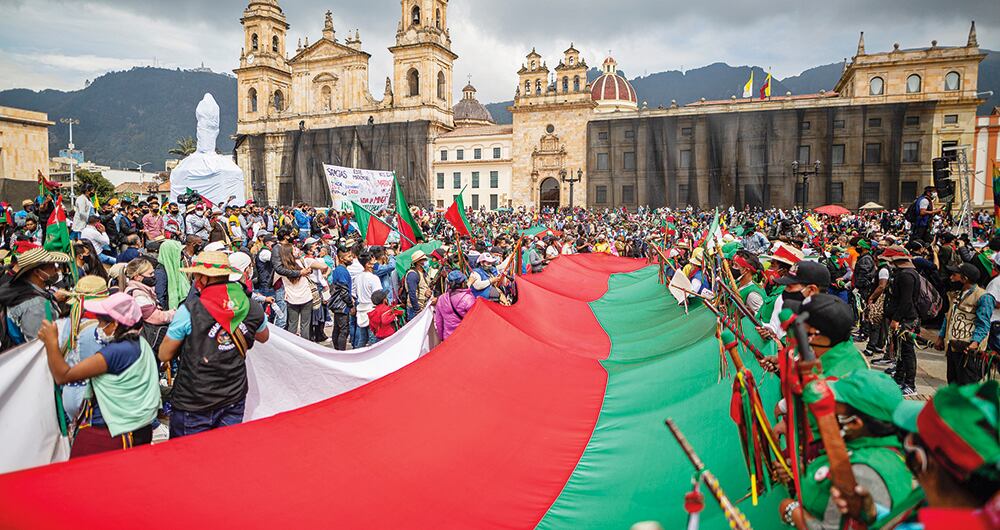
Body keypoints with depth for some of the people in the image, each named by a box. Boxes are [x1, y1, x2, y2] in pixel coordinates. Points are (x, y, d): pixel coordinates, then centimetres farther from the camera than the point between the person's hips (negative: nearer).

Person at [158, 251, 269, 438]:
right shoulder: (251, 307, -6)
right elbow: (263, 337, 15)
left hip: (194, 404, -3)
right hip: (235, 399, 4)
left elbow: (164, 355, -5)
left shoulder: (190, 311, -17)